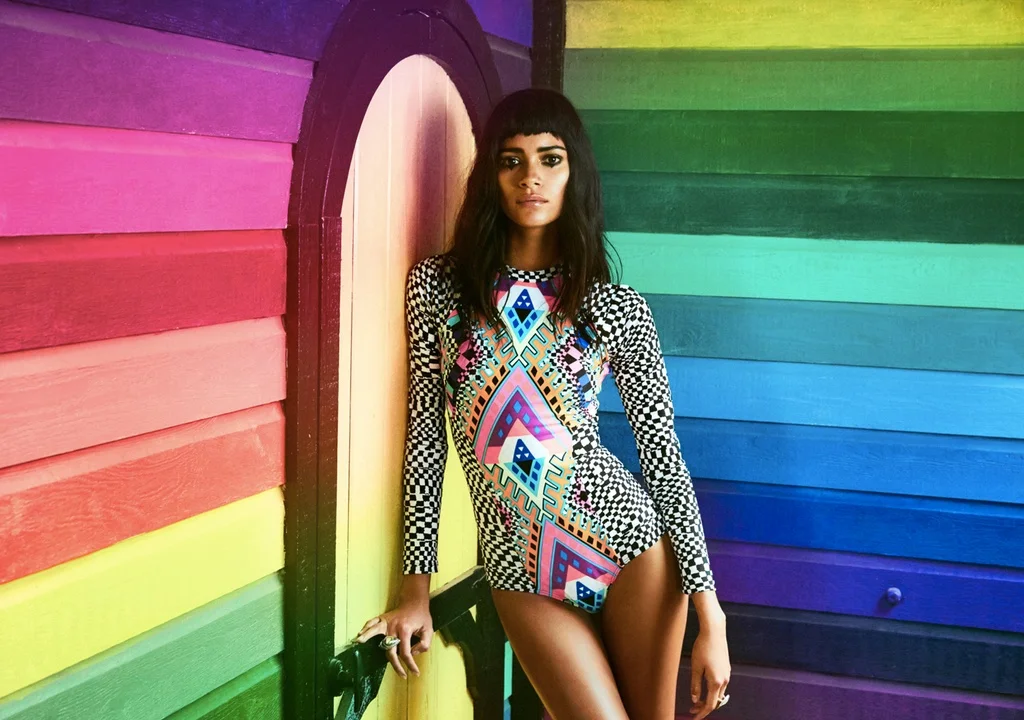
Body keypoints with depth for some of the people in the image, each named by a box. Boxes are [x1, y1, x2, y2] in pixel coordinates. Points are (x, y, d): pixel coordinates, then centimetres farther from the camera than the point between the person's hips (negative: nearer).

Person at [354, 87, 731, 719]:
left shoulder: (619, 308, -1)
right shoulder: (437, 285, 0)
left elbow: (663, 456, -1)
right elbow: (425, 435, 1)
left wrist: (710, 619, -5)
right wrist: (416, 588, 0)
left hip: (625, 535, 1)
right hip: (522, 570, 0)